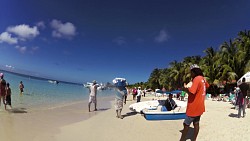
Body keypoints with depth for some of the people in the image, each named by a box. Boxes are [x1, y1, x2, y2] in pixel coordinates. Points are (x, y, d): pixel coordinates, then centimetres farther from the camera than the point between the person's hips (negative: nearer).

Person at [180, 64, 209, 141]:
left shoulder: (196, 79, -21)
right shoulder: (203, 78, 7)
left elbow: (191, 92, -29)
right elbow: (207, 86, 31)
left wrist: (185, 88, -11)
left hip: (193, 107, -9)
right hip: (199, 106, 9)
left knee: (186, 125, 2)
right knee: (196, 124, 14)